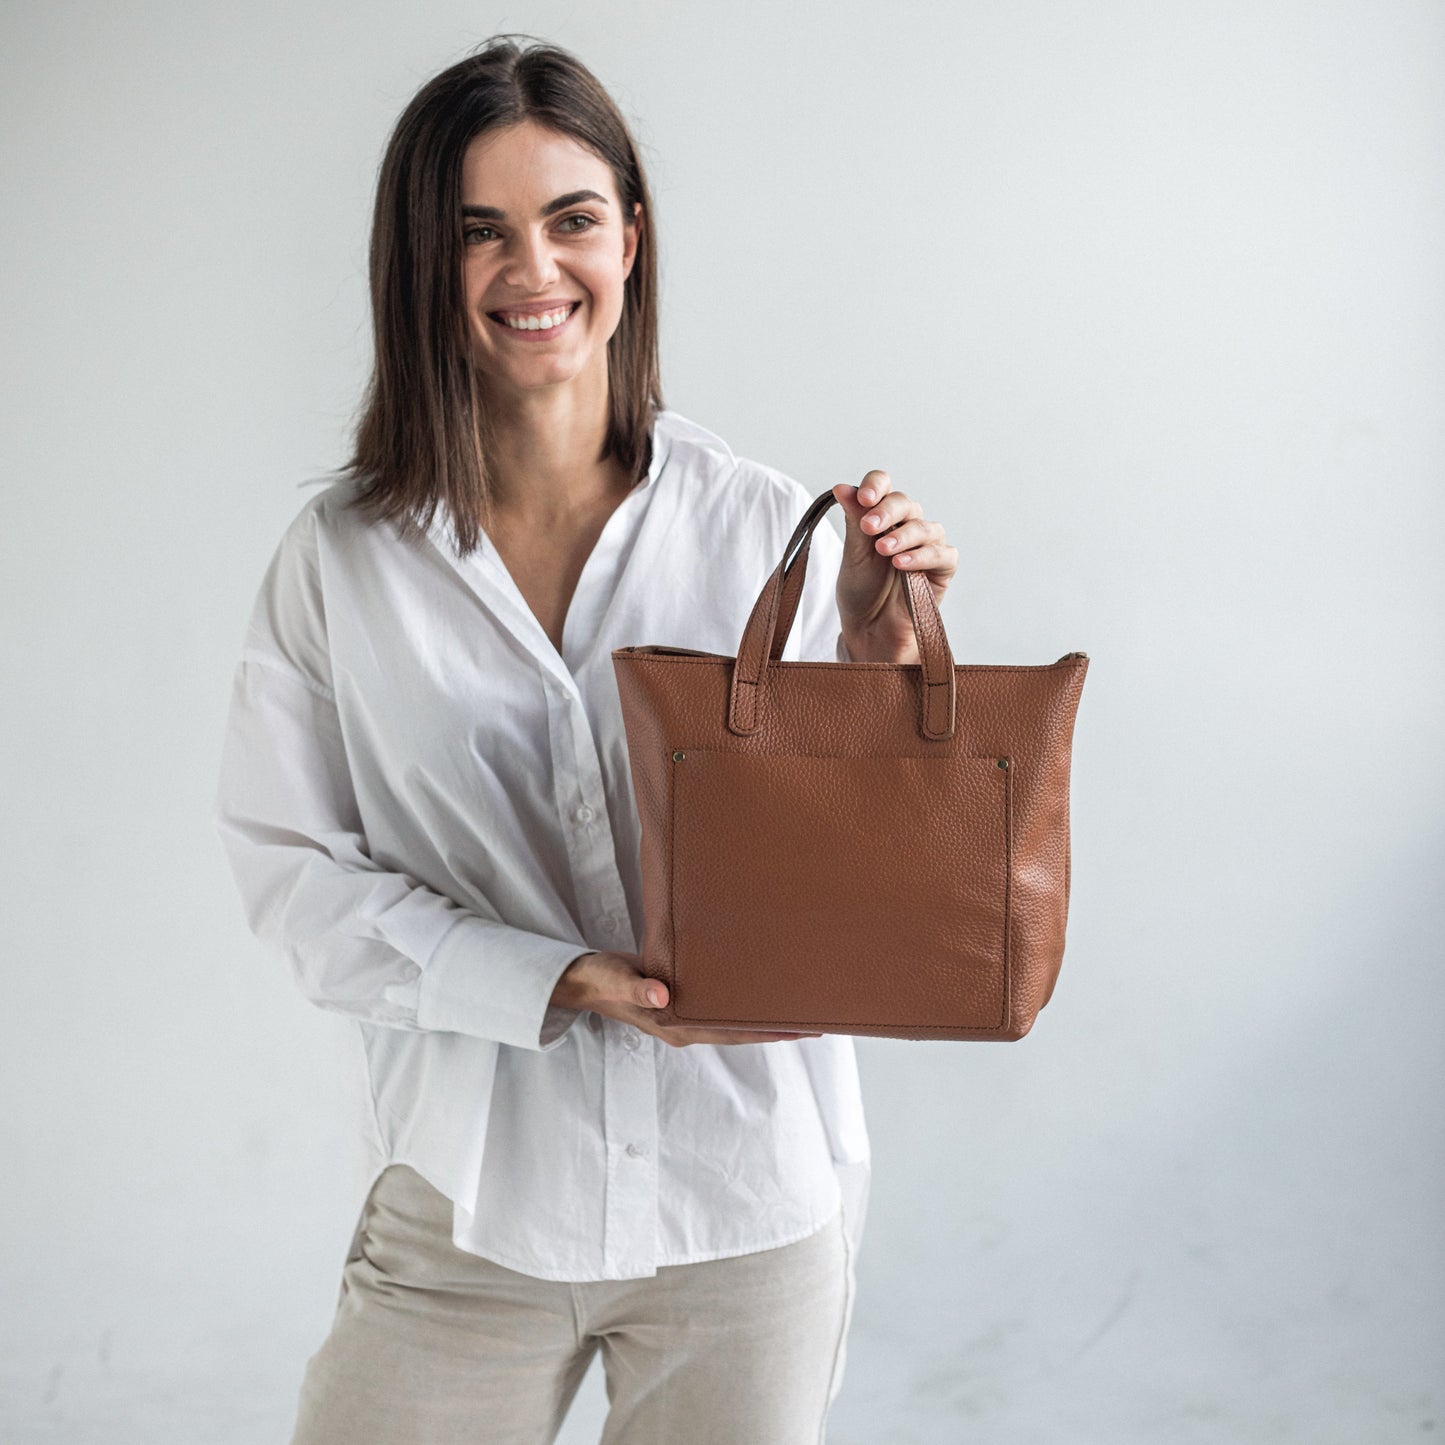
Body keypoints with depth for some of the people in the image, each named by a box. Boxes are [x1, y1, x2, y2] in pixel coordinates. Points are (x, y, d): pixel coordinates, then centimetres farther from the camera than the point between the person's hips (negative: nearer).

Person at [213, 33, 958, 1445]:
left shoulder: (767, 526, -6)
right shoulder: (341, 558, -6)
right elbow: (291, 866, -6)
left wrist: (877, 660, -18)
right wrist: (554, 983, -17)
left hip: (747, 1196, 0)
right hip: (469, 1200, 0)